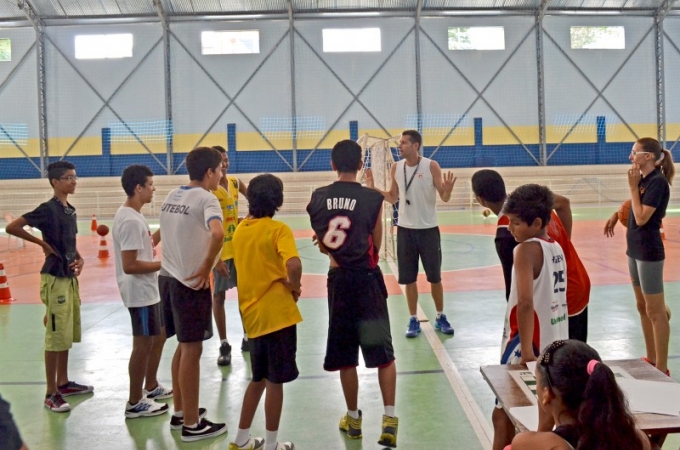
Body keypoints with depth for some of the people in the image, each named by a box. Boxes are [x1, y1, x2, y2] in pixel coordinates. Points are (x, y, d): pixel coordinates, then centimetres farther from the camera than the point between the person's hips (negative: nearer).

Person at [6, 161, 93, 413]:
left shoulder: (70, 210, 11)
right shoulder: (48, 209, -14)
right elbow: (12, 227, -18)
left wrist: (79, 259, 1)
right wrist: (42, 243, -13)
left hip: (70, 278, 9)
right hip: (55, 279, -9)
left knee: (68, 334, 16)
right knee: (56, 336, -4)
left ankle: (63, 383, 28)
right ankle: (51, 393, 4)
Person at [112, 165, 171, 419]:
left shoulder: (132, 215, 9)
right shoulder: (130, 220, -23)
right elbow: (129, 265, -26)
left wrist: (164, 229, 10)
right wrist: (164, 264, -20)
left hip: (148, 290, 11)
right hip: (140, 292, -11)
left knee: (159, 336, 22)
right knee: (143, 345, 0)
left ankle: (151, 387, 36)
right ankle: (135, 403, 13)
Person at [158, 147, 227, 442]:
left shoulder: (171, 196, 12)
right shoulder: (205, 198, -14)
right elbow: (217, 233, -32)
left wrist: (212, 260, 20)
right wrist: (206, 269, -19)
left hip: (168, 277, 8)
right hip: (191, 282, -8)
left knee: (183, 347, 19)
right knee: (192, 350, 1)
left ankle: (180, 413, 30)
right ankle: (192, 424, 11)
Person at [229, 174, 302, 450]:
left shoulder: (240, 230, 6)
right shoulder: (278, 229, -13)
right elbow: (294, 265, -28)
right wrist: (294, 286, -11)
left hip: (252, 314, 6)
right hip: (277, 313, -6)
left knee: (258, 379, 20)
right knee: (274, 381, 6)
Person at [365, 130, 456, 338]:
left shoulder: (431, 166, -9)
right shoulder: (396, 167, 2)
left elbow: (444, 198, -7)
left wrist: (448, 189, -28)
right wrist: (373, 188, -3)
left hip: (428, 228, -3)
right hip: (405, 229, 3)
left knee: (434, 277, 7)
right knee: (408, 278, 5)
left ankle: (441, 318, 23)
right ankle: (414, 320, 17)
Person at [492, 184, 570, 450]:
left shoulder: (526, 250, -16)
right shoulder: (556, 247, 7)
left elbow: (525, 303, -25)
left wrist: (526, 352, -25)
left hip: (531, 346, -8)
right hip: (556, 345, 8)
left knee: (504, 414, 1)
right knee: (544, 416, 17)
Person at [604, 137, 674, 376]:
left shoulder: (658, 182, -17)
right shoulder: (644, 180, 9)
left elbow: (641, 218, -21)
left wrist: (633, 186, -16)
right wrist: (617, 215, 9)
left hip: (649, 252, -9)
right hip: (635, 249, 9)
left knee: (655, 311, -3)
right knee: (642, 307, 16)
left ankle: (662, 369, 5)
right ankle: (651, 359, 27)